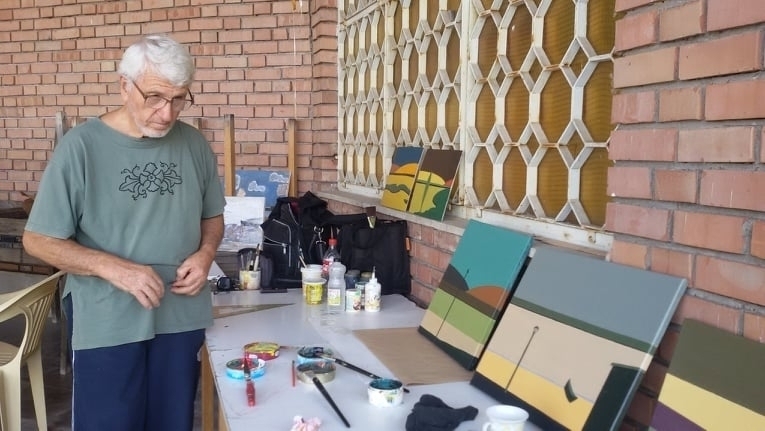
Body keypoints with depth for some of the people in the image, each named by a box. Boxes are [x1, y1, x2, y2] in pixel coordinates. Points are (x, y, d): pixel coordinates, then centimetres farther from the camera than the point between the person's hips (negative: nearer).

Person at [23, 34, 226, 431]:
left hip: (182, 317, 4)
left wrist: (205, 253, -8)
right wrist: (112, 267, -22)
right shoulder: (81, 146, -12)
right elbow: (38, 240, -9)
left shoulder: (194, 144, 1)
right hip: (106, 324, -3)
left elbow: (211, 216, 13)